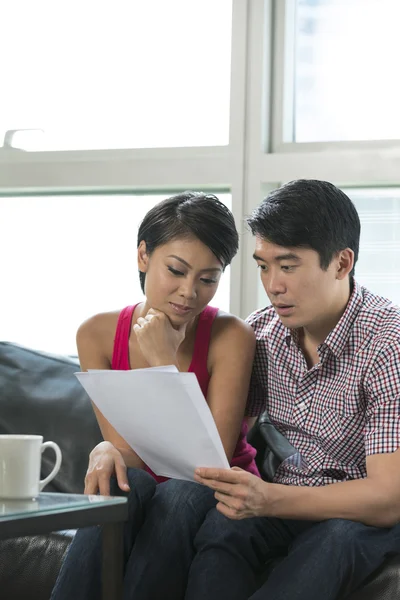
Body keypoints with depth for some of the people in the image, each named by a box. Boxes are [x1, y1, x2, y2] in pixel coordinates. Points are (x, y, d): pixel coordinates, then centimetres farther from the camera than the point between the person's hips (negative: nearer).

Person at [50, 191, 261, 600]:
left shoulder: (231, 337, -14)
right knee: (121, 483, -31)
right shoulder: (97, 335, -6)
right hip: (140, 496, 2)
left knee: (180, 494, -34)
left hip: (217, 497, -1)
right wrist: (107, 452, -33)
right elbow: (129, 453, -8)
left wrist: (165, 362, -22)